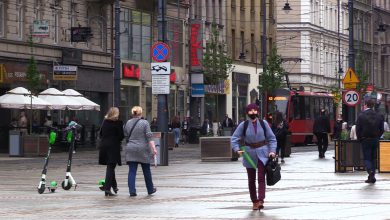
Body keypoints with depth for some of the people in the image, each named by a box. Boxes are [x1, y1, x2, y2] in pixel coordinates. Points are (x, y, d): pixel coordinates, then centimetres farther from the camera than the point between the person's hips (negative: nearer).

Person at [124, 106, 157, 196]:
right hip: (143, 150, -2)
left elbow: (126, 137, 13)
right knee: (146, 171, 10)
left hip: (131, 149, 2)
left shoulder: (128, 123, 6)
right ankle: (150, 189, 22)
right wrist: (153, 148, -14)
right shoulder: (144, 123, -6)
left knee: (132, 171, 0)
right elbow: (149, 137, -12)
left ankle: (132, 191, -10)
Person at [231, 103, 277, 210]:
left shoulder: (263, 123, -1)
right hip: (249, 154, 1)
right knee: (251, 179, 8)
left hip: (262, 154, -1)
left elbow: (271, 138, 5)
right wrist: (237, 149, -17)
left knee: (261, 177, -13)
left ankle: (261, 200, -21)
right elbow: (234, 138, -1)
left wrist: (272, 151, -7)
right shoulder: (243, 125, -3)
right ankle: (254, 201, 19)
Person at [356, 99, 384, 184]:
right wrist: (377, 137, 13)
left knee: (367, 158, 0)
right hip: (375, 140, 4)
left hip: (365, 140, -3)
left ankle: (370, 171, -26)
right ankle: (372, 177, 12)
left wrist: (360, 139, 4)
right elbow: (381, 129, 3)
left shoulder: (361, 115, -10)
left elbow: (358, 129, -9)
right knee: (373, 158, 12)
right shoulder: (379, 116, 1)